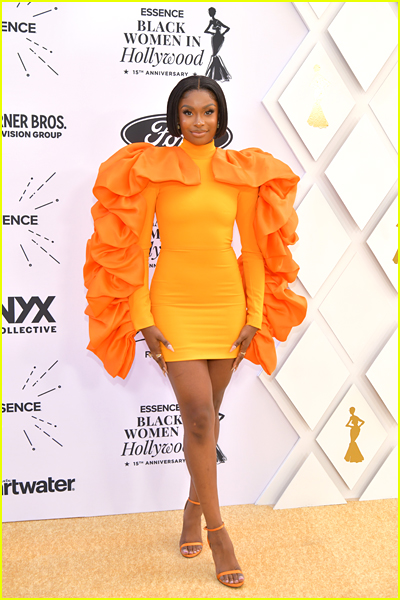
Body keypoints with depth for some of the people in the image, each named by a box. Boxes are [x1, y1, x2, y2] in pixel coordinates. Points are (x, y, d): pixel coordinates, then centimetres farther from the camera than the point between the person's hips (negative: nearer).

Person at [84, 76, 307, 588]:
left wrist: (255, 316, 1)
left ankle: (194, 505, 34)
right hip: (174, 304, -2)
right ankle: (217, 530, 8)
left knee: (207, 414, 12)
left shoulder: (242, 174, 4)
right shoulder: (151, 170, -2)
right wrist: (143, 319, -7)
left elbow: (255, 251, 7)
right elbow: (134, 250, -2)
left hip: (228, 303, 3)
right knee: (198, 416, -8)